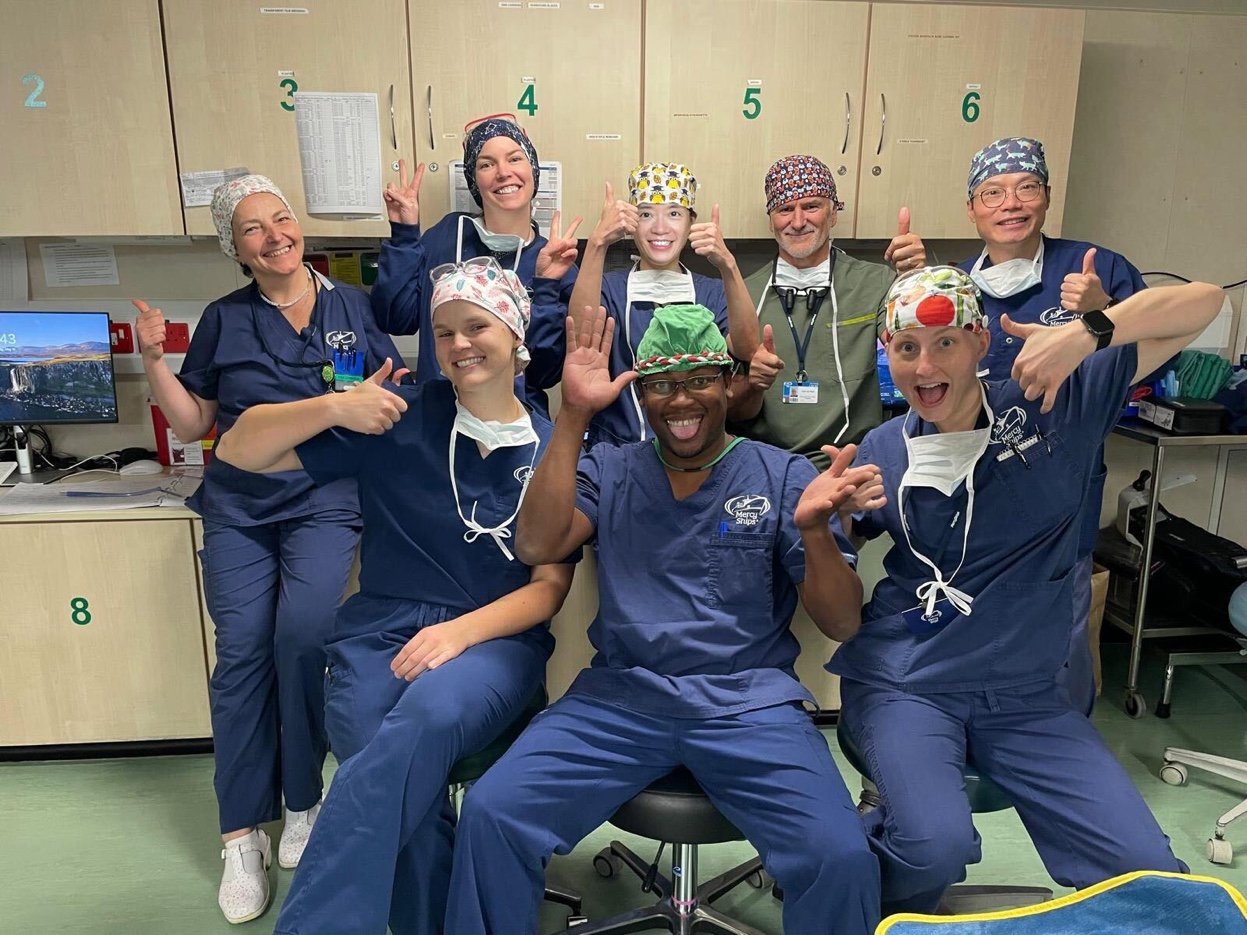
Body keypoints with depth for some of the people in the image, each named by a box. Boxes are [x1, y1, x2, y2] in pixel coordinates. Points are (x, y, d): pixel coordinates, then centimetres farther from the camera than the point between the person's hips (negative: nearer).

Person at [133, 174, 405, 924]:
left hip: (325, 501, -2)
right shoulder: (224, 320, 10)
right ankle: (242, 835, 2)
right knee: (241, 652, -9)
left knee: (301, 633, -21)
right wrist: (153, 358, -1)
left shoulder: (352, 306, 7)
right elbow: (192, 423, 11)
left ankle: (303, 803, 0)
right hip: (239, 505, 2)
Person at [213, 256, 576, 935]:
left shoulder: (554, 447, 6)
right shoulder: (399, 420, 3)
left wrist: (462, 630, -16)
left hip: (495, 638, 0)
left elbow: (549, 586, 2)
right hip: (379, 632, 1)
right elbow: (237, 451, 4)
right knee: (407, 789, -30)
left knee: (427, 718, -35)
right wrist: (332, 408, -13)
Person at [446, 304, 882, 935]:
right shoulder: (608, 470, 11)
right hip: (617, 699, 1)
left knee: (843, 860, -24)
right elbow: (536, 545, -7)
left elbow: (842, 624, 2)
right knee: (489, 813, -20)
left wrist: (815, 530, -18)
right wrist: (573, 416, -11)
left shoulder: (785, 476, 6)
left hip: (752, 705, -1)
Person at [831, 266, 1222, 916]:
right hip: (901, 685, -1)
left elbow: (1201, 301, -3)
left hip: (1023, 694, 2)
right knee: (936, 846, -26)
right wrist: (835, 514, -13)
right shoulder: (882, 451, 3)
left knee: (1149, 872, -10)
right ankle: (872, 918, 7)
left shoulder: (1056, 405, -1)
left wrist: (1086, 332, -21)